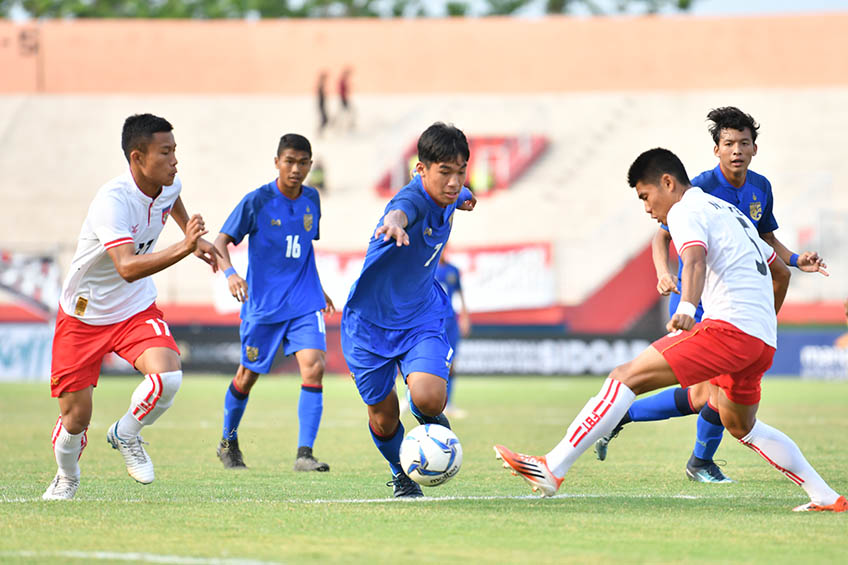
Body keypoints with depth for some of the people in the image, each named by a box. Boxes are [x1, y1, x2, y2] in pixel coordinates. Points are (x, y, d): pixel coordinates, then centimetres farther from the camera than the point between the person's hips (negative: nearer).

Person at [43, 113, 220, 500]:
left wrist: (195, 238, 15)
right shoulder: (112, 201, -31)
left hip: (137, 310, 4)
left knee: (168, 376, -24)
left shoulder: (169, 185, -8)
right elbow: (127, 267, -45)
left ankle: (125, 435, 6)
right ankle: (67, 478, 34)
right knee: (76, 416, 0)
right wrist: (184, 248, -55)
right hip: (83, 315, -4)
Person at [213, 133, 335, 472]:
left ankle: (304, 454, -18)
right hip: (262, 304, -3)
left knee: (313, 367, -18)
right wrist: (230, 273, -28)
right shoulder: (257, 201, -9)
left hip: (304, 304, 3)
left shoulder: (311, 199, 6)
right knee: (248, 375, 10)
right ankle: (228, 442, 35)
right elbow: (221, 241, -9)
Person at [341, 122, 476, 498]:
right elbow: (401, 210, -57)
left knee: (428, 398, -23)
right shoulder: (414, 197, -30)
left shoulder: (448, 197, -9)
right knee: (383, 419, 8)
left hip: (421, 317, 4)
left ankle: (432, 421, 14)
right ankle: (400, 473, 39)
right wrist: (394, 222, -79)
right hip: (370, 322, -4)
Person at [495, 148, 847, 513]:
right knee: (740, 426, 29)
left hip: (730, 326, -9)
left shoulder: (686, 211, -1)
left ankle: (552, 468, -21)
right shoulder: (731, 213, 28)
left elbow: (695, 259, -24)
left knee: (627, 377, -12)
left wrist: (687, 308, -42)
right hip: (763, 340, 9)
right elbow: (780, 272, 37)